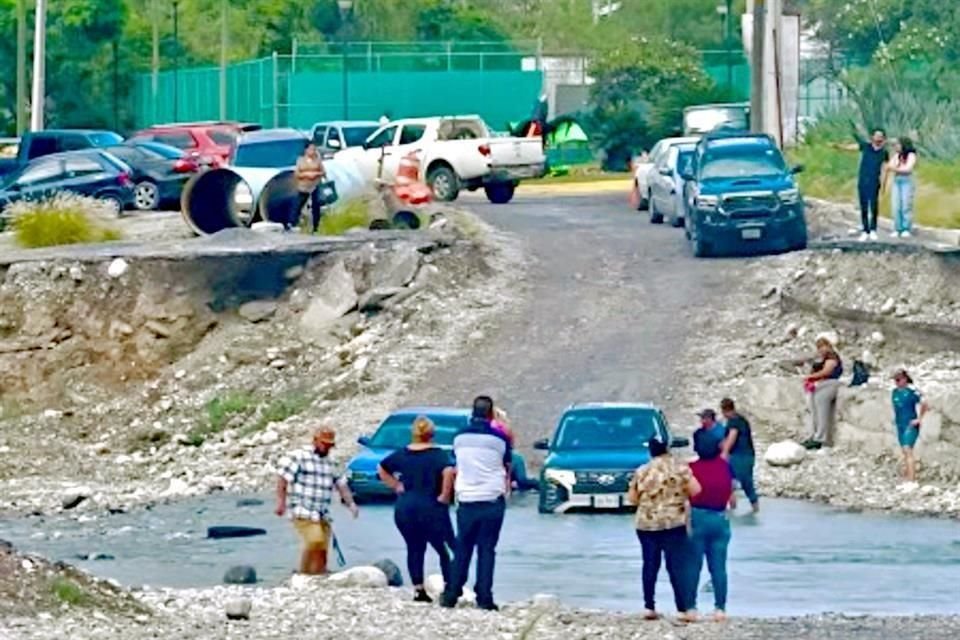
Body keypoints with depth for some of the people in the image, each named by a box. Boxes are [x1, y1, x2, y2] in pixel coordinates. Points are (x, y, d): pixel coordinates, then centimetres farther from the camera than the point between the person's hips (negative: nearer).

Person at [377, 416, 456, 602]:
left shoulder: (402, 454, 7)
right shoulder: (438, 454, -8)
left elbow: (381, 469, 17)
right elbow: (448, 472, -26)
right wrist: (445, 495, -14)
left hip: (404, 508, 4)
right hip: (430, 509, -4)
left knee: (414, 549, 12)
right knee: (444, 549, 2)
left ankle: (418, 589, 5)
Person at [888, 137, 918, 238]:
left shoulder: (911, 155, -2)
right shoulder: (897, 155, 15)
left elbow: (908, 168, -11)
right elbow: (891, 166, 6)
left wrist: (897, 169, -5)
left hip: (907, 181, -6)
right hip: (896, 181, 6)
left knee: (906, 206, -8)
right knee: (896, 206, -2)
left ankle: (906, 229, -6)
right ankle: (897, 229, 1)